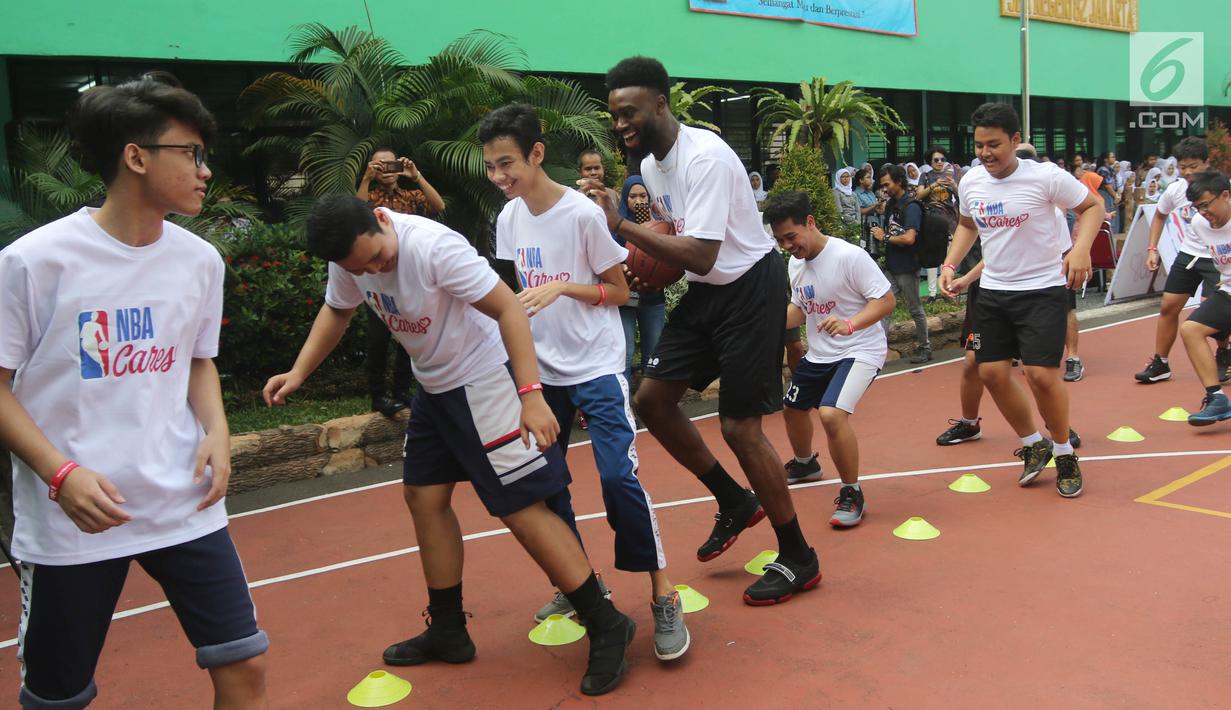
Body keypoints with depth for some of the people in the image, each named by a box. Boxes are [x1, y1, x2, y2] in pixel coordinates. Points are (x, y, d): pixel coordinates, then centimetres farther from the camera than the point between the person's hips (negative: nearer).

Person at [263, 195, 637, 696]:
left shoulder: (433, 246, -29)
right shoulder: (348, 259, -5)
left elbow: (508, 307, -27)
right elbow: (336, 311, 15)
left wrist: (530, 393, -32)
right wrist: (297, 374, 5)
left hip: (485, 379, -8)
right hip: (434, 386, 9)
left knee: (522, 508, -10)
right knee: (424, 498, 13)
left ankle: (607, 627, 3)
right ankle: (447, 632, 29)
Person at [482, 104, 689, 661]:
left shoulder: (582, 213, -13)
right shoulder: (509, 218, 4)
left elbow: (619, 290, -8)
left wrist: (562, 287, -20)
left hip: (597, 366, -6)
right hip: (542, 370, 6)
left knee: (618, 475, -16)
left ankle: (664, 598, -2)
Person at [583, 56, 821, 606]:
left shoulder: (704, 157, -24)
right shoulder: (650, 164, 4)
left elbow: (701, 256, -31)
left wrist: (621, 225, -32)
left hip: (751, 287, -9)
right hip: (706, 290, 9)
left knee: (739, 426, -7)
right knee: (652, 399, 5)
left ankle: (798, 559, 12)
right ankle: (735, 502, 24)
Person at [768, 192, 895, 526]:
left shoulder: (850, 256, -22)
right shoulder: (795, 263, 2)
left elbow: (886, 300, -21)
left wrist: (849, 325, -36)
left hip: (860, 350, -9)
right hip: (818, 353, 9)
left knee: (831, 413, -29)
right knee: (791, 408, 21)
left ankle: (852, 493, -10)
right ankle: (805, 464, 53)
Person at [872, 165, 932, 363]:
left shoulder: (911, 206, -16)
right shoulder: (894, 204, 11)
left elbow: (909, 238, -26)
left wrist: (885, 237, -15)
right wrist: (881, 235, 4)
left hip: (907, 268, -8)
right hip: (892, 267, 8)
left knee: (915, 310, 7)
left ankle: (924, 347, 22)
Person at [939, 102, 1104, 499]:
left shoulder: (1046, 176, -15)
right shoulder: (970, 183, 1)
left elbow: (1091, 206, -4)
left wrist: (1081, 248, -21)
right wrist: (951, 263, 6)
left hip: (1042, 289, -5)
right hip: (993, 291, 5)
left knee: (1041, 374, -11)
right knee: (991, 373, 3)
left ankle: (1064, 454, 14)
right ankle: (1034, 446, 25)